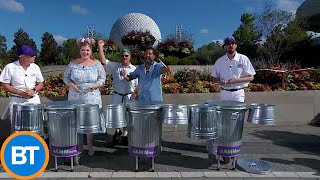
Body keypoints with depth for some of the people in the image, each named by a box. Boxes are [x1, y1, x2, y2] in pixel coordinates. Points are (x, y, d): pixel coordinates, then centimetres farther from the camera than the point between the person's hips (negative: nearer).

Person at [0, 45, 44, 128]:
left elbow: (41, 84, 8)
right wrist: (20, 92, -17)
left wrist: (34, 90, -12)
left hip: (34, 100, 2)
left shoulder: (35, 67, 3)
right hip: (17, 101, -2)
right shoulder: (10, 67, -5)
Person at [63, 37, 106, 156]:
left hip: (92, 98, -1)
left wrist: (94, 86, -16)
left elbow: (102, 79, 2)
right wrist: (72, 85, -11)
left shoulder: (96, 64, 1)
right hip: (75, 98, 1)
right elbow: (66, 78, 8)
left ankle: (90, 146, 21)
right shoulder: (73, 64, 4)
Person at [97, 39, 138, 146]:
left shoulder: (134, 69, 2)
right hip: (117, 95, 1)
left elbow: (137, 85, 4)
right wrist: (100, 47, -11)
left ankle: (125, 134, 23)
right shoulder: (115, 66, 2)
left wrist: (135, 94, -9)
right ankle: (117, 131, 32)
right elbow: (103, 61, -6)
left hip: (129, 96, -1)